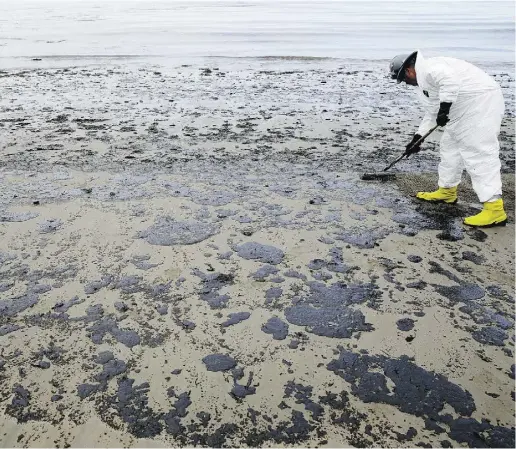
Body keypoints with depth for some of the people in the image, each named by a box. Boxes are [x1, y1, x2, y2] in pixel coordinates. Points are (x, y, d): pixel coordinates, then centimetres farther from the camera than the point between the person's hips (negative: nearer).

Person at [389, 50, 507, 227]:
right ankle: (447, 191, 30)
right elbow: (432, 113, 28)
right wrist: (417, 138, 26)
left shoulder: (427, 68, -11)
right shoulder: (425, 79, 22)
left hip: (481, 102, -11)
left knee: (478, 153, -14)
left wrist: (444, 108, -26)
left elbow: (451, 80, -30)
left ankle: (494, 208, -15)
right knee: (450, 146, 18)